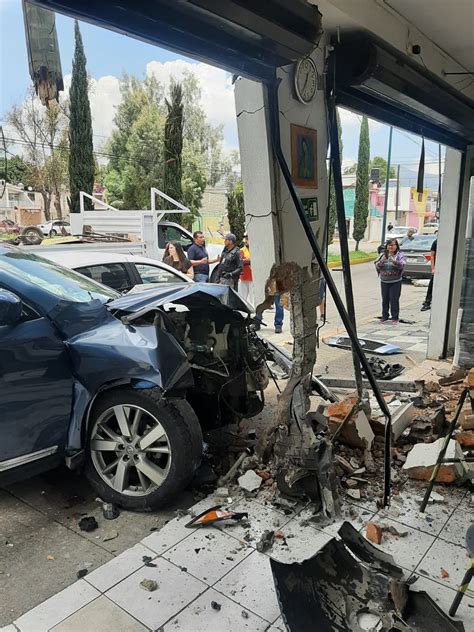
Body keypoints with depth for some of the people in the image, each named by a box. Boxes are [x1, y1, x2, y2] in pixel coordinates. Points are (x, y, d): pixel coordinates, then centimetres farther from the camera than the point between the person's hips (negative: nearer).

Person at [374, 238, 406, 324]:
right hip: (384, 281, 3)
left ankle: (395, 318, 7)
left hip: (395, 282, -3)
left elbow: (402, 265, -13)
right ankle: (384, 316, 22)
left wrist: (394, 261, -29)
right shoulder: (383, 254, 7)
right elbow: (377, 265, 1)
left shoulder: (399, 254, -1)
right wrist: (381, 261, -18)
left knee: (394, 300, -4)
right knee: (385, 299, 9)